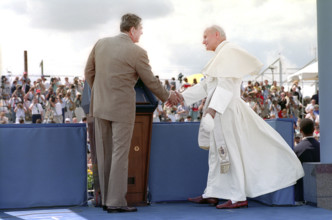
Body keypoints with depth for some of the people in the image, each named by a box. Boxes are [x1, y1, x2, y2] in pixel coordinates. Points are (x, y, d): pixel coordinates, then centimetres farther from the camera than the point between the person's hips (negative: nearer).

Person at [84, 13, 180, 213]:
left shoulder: (101, 43, 4)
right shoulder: (137, 52, -11)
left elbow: (89, 72, 12)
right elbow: (151, 82, -3)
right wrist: (168, 96, 14)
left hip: (100, 106, 6)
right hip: (122, 109, -6)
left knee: (105, 154, 11)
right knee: (120, 154, -1)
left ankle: (106, 198, 17)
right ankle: (116, 202, 0)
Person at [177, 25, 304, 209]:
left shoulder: (228, 52, -12)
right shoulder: (221, 55, 19)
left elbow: (225, 85, -22)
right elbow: (206, 86, 22)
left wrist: (212, 110, -30)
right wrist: (181, 97, 16)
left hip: (226, 110, -10)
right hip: (219, 110, 10)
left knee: (230, 150, -6)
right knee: (217, 151, 12)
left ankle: (238, 197, -2)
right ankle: (212, 194, 17)